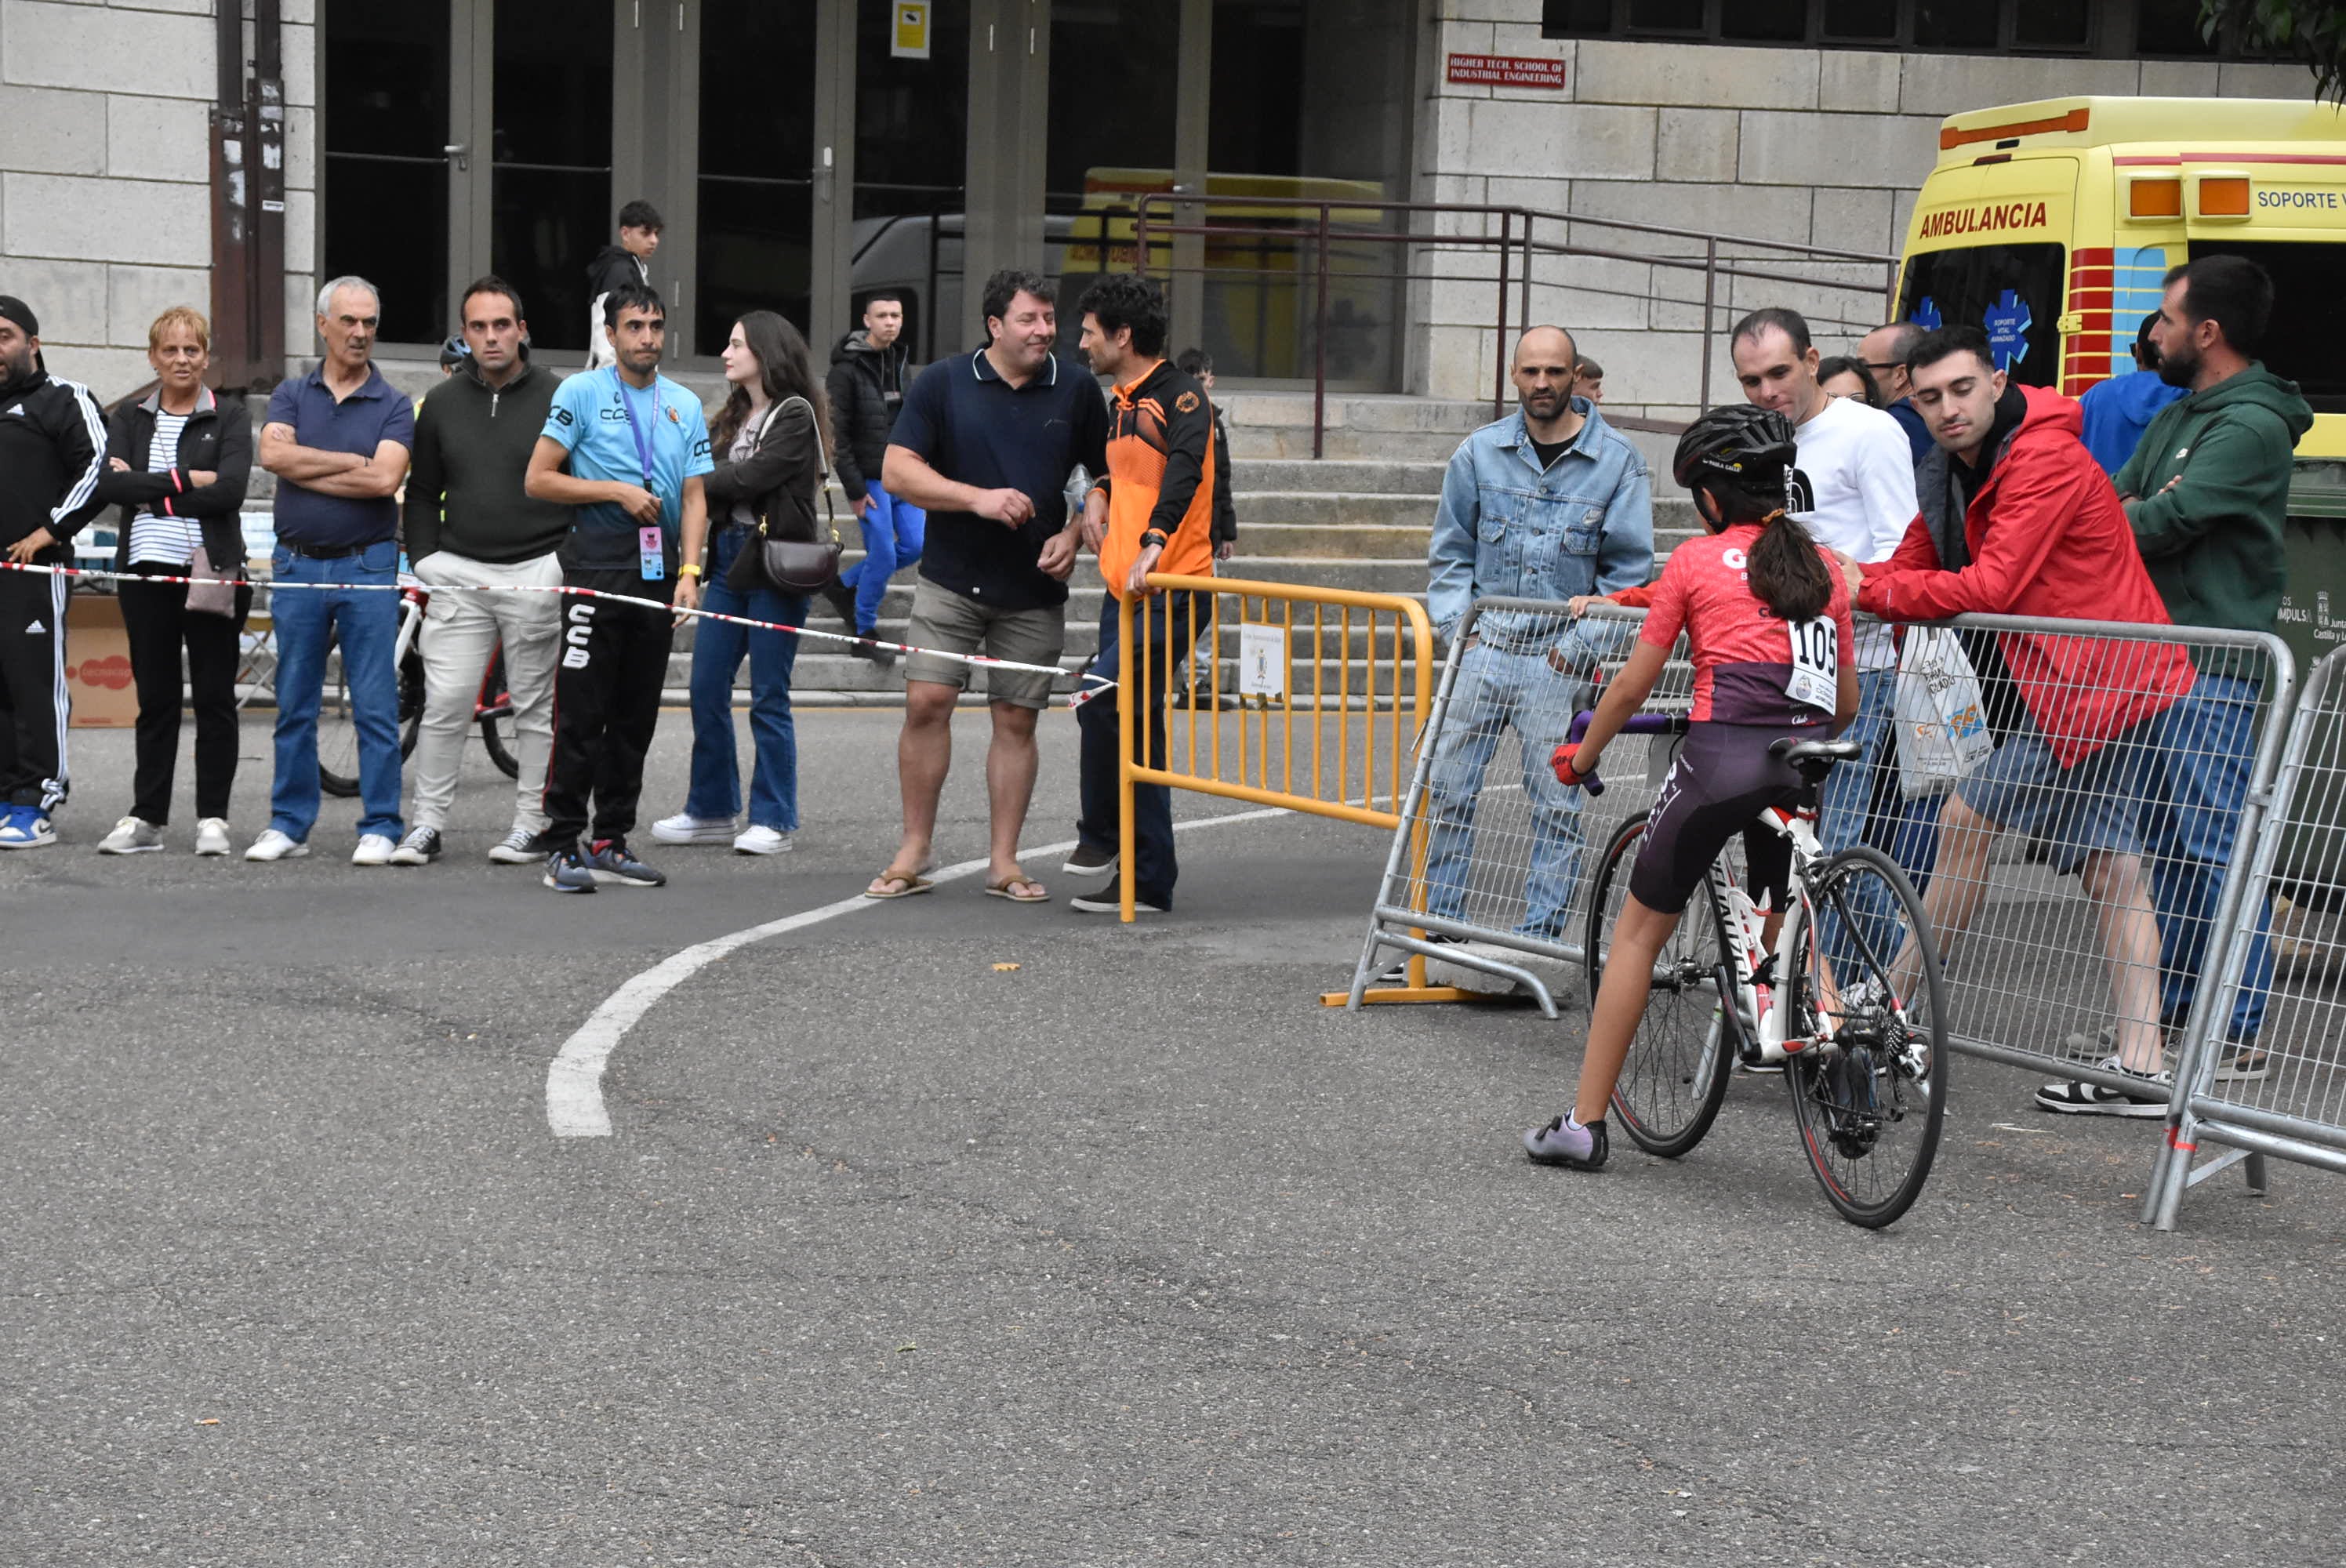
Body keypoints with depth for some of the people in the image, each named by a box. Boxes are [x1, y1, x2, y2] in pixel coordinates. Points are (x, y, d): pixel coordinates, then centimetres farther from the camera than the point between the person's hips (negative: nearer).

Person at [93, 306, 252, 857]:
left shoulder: (229, 417, 4)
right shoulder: (129, 419, 12)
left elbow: (231, 489, -11)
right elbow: (109, 484, -5)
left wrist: (148, 492, -10)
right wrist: (182, 480, -12)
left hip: (211, 569, -2)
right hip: (146, 570, 2)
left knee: (214, 697, 0)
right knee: (155, 698, 5)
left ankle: (213, 818, 6)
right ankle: (147, 818, 9)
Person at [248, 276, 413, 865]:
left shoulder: (394, 407, 3)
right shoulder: (291, 395, 9)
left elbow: (385, 479, -14)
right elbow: (273, 453, -10)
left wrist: (306, 471, -9)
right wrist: (351, 461, -10)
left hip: (367, 567, -2)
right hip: (297, 566, 2)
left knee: (375, 706, -3)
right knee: (294, 705, 7)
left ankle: (380, 827, 3)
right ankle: (289, 824, 14)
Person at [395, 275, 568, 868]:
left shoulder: (556, 400, 0)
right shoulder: (442, 404, 10)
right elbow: (422, 492, 17)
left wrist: (569, 564, -4)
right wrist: (423, 559, 6)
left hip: (536, 574, -2)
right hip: (458, 574, 2)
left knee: (536, 708, 4)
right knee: (444, 702, -3)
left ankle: (532, 825, 12)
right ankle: (426, 825, 3)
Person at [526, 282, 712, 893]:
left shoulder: (685, 405, 13)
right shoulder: (581, 392, 1)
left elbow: (694, 499, 11)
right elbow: (537, 479, -3)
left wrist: (689, 573, -2)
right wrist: (616, 491, -11)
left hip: (658, 569, 5)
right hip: (597, 562, -5)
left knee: (636, 717, 8)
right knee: (581, 714, -7)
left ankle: (609, 842, 14)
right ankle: (563, 847, -4)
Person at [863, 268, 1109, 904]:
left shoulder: (1077, 391, 4)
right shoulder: (942, 383, -1)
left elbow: (1109, 478, 13)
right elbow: (897, 472, -5)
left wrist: (1074, 535, -4)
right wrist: (979, 498, -15)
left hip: (1035, 588, 1)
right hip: (950, 579, -1)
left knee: (1017, 719, 3)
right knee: (926, 703, -8)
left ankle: (1003, 861, 11)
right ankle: (913, 852, 3)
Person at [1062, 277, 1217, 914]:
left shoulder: (1179, 395, -9)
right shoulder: (1118, 403, 18)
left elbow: (1184, 467, -25)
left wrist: (1153, 542, -37)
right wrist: (1098, 494, 12)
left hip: (1170, 589, -9)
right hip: (1125, 590, 9)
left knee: (1104, 704, -19)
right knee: (1138, 731, 8)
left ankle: (1103, 833, 1)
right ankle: (1147, 881, 12)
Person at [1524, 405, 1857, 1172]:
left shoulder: (1696, 560, 6)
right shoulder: (1822, 566, 17)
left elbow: (1632, 687, 9)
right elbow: (1846, 703, 21)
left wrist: (1581, 756, 25)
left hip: (1722, 754, -4)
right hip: (1801, 766, 4)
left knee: (1639, 930, 10)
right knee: (1781, 933, 23)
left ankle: (1583, 1123, 12)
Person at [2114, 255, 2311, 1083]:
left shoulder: (2250, 426, -13)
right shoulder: (2177, 418, 19)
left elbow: (2166, 523, -21)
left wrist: (2132, 516, -3)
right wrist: (2135, 513, -5)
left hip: (2214, 667, -10)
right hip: (2161, 656, 10)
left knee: (2219, 845, -10)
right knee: (2164, 838, 15)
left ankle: (2240, 1035, -9)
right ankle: (2166, 1006, 24)